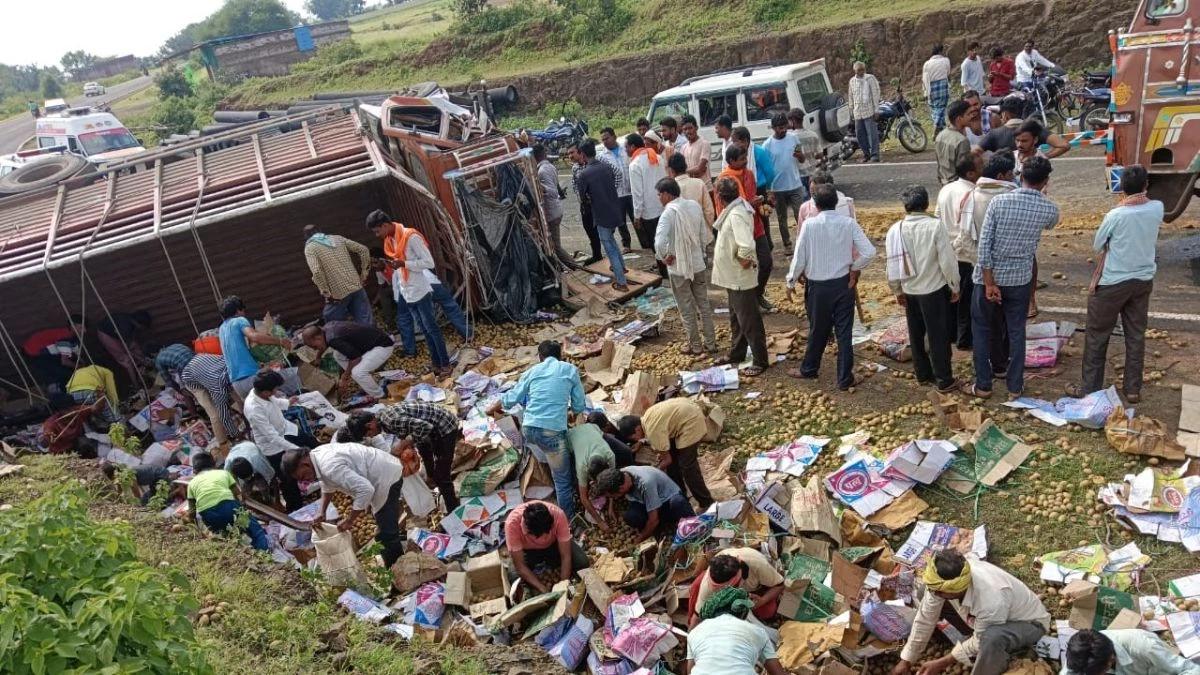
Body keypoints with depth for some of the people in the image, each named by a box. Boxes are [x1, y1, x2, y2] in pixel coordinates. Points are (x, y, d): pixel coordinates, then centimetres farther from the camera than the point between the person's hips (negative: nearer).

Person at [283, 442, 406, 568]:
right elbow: (328, 483, 18)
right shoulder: (317, 455, -2)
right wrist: (321, 512, 8)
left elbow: (365, 489, -37)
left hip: (388, 479, -11)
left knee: (386, 535, -10)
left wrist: (349, 520, -26)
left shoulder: (329, 466, -32)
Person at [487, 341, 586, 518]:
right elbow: (579, 406, 11)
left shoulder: (532, 371, 15)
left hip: (528, 428, 4)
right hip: (552, 431, -4)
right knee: (562, 479, 9)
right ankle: (567, 519, 15)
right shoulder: (570, 370, 9)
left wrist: (492, 408, 42)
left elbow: (511, 398, 23)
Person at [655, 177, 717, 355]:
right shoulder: (694, 206, -1)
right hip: (698, 264, 6)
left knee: (687, 309, 9)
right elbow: (705, 236, 5)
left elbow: (659, 242, -33)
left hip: (678, 268, -5)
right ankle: (710, 343, 23)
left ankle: (695, 346, 19)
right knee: (704, 304, 16)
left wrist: (665, 257, -15)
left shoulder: (669, 213, -20)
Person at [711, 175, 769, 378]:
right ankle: (736, 353, 38)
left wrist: (744, 260, -22)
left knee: (749, 320, 2)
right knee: (736, 318, 23)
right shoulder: (734, 209, 4)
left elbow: (747, 245, -39)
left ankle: (761, 361, 13)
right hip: (733, 276, 10)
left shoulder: (736, 215, -27)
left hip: (740, 278, -10)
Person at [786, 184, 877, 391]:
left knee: (818, 330, 16)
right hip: (843, 284, 1)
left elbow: (800, 257, -9)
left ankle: (809, 369, 34)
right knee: (844, 332, 7)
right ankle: (845, 378, 13)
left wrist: (791, 282, 4)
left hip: (818, 285, -1)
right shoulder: (849, 223, -7)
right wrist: (854, 268, 5)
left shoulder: (809, 224, -13)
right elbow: (869, 252, -12)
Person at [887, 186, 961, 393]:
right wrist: (954, 286, 0)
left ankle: (923, 375, 26)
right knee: (938, 335, 5)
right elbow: (947, 260, -14)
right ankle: (944, 381, 11)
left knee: (916, 335, 16)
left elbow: (892, 264, 1)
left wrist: (898, 291, 13)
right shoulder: (935, 226, -15)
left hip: (909, 291, 4)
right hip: (933, 289, -4)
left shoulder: (895, 230, -5)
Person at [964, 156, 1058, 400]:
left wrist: (989, 282, -13)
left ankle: (983, 385, 17)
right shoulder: (1050, 209, -7)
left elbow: (984, 243, -18)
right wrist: (1041, 194, 37)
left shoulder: (999, 201, -15)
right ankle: (1015, 386, 22)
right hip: (1020, 279, 2)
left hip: (990, 276, -2)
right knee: (1016, 331, 15)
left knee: (982, 329, 13)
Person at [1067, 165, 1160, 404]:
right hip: (1144, 280, 5)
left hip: (1113, 283, -5)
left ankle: (1089, 387, 12)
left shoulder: (1116, 215, -19)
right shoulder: (1157, 208, -5)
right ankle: (1133, 389, 20)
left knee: (1097, 335, 6)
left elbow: (1097, 246, -5)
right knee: (1136, 335, 13)